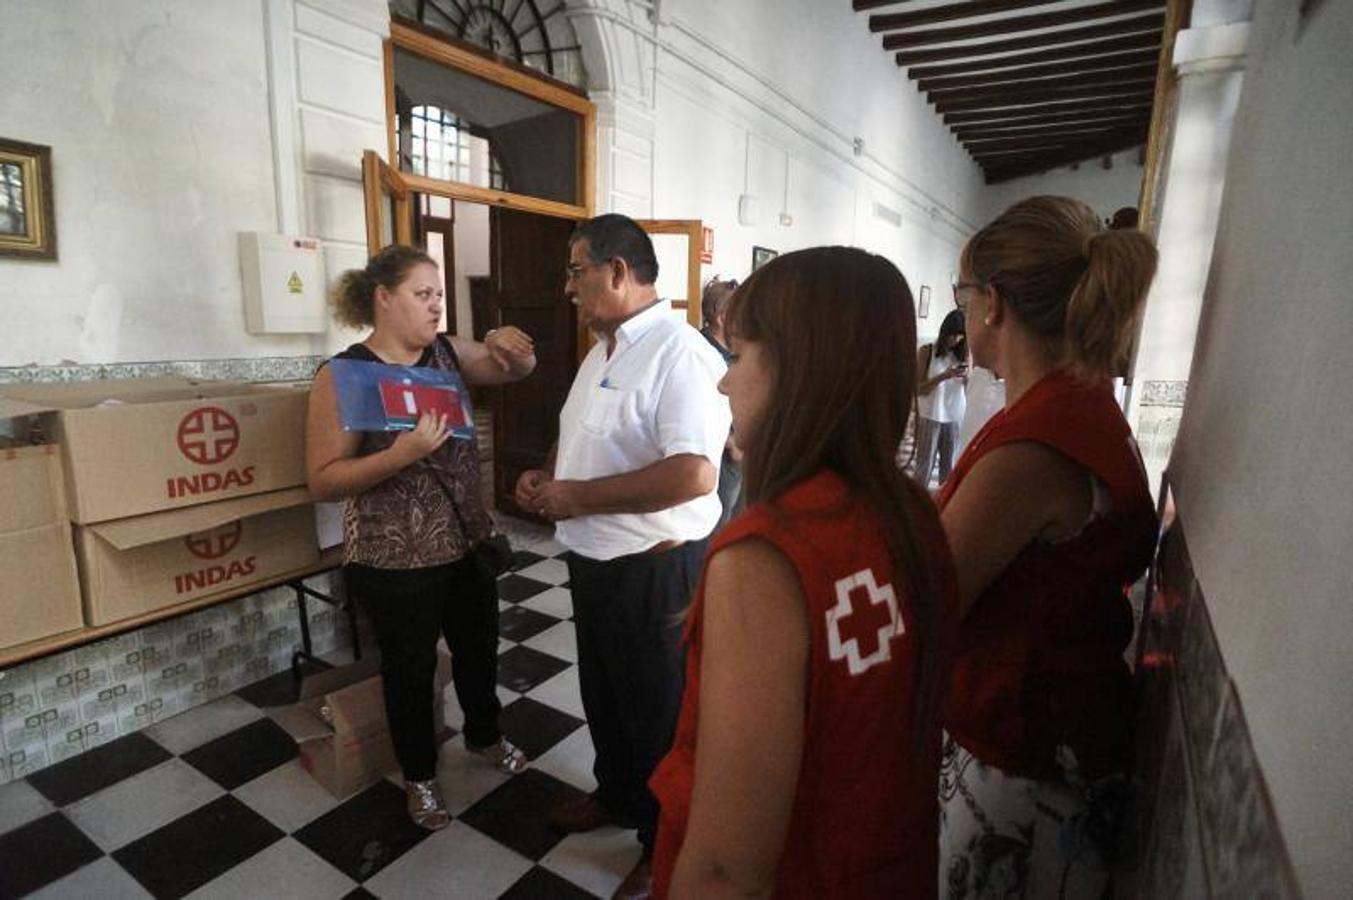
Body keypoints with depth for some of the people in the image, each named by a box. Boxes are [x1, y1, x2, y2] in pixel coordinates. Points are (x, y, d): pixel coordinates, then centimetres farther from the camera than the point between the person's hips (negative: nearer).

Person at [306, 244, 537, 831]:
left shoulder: (448, 353, -1)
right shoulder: (343, 376, -14)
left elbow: (515, 370, 6)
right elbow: (323, 480, -16)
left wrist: (509, 345, -18)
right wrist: (402, 454, -31)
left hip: (468, 543, 5)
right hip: (395, 561, -5)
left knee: (479, 649, 22)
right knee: (411, 668, 16)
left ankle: (484, 734, 50)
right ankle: (419, 775, 41)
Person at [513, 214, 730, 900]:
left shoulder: (679, 353, -21)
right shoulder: (601, 352, 10)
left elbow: (694, 474, -32)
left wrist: (577, 496, -24)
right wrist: (547, 476, 2)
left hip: (654, 567, -9)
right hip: (593, 557, 9)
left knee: (657, 710, 11)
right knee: (602, 689, 25)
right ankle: (617, 795, 51)